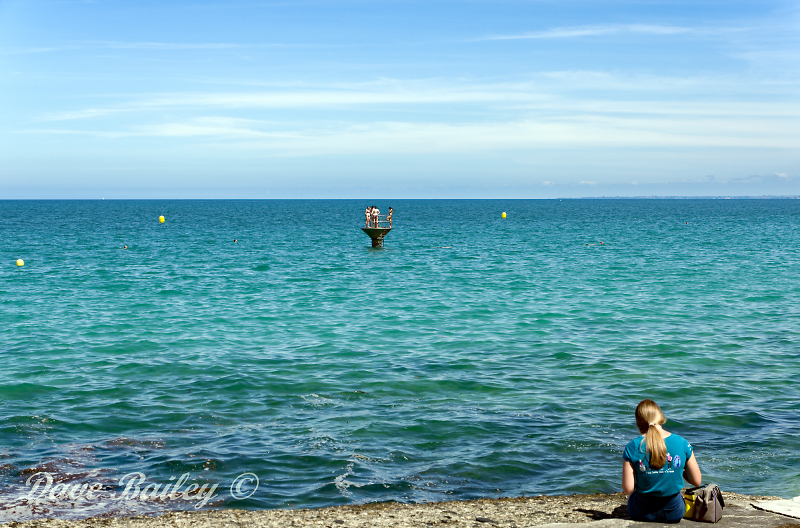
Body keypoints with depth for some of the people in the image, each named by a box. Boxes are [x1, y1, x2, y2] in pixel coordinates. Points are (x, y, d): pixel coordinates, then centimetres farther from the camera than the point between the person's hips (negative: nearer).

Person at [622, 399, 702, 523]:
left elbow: (628, 489, -14)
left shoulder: (632, 447, -14)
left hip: (642, 513, -1)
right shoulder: (682, 443, -10)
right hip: (674, 513, 1)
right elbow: (697, 481, -3)